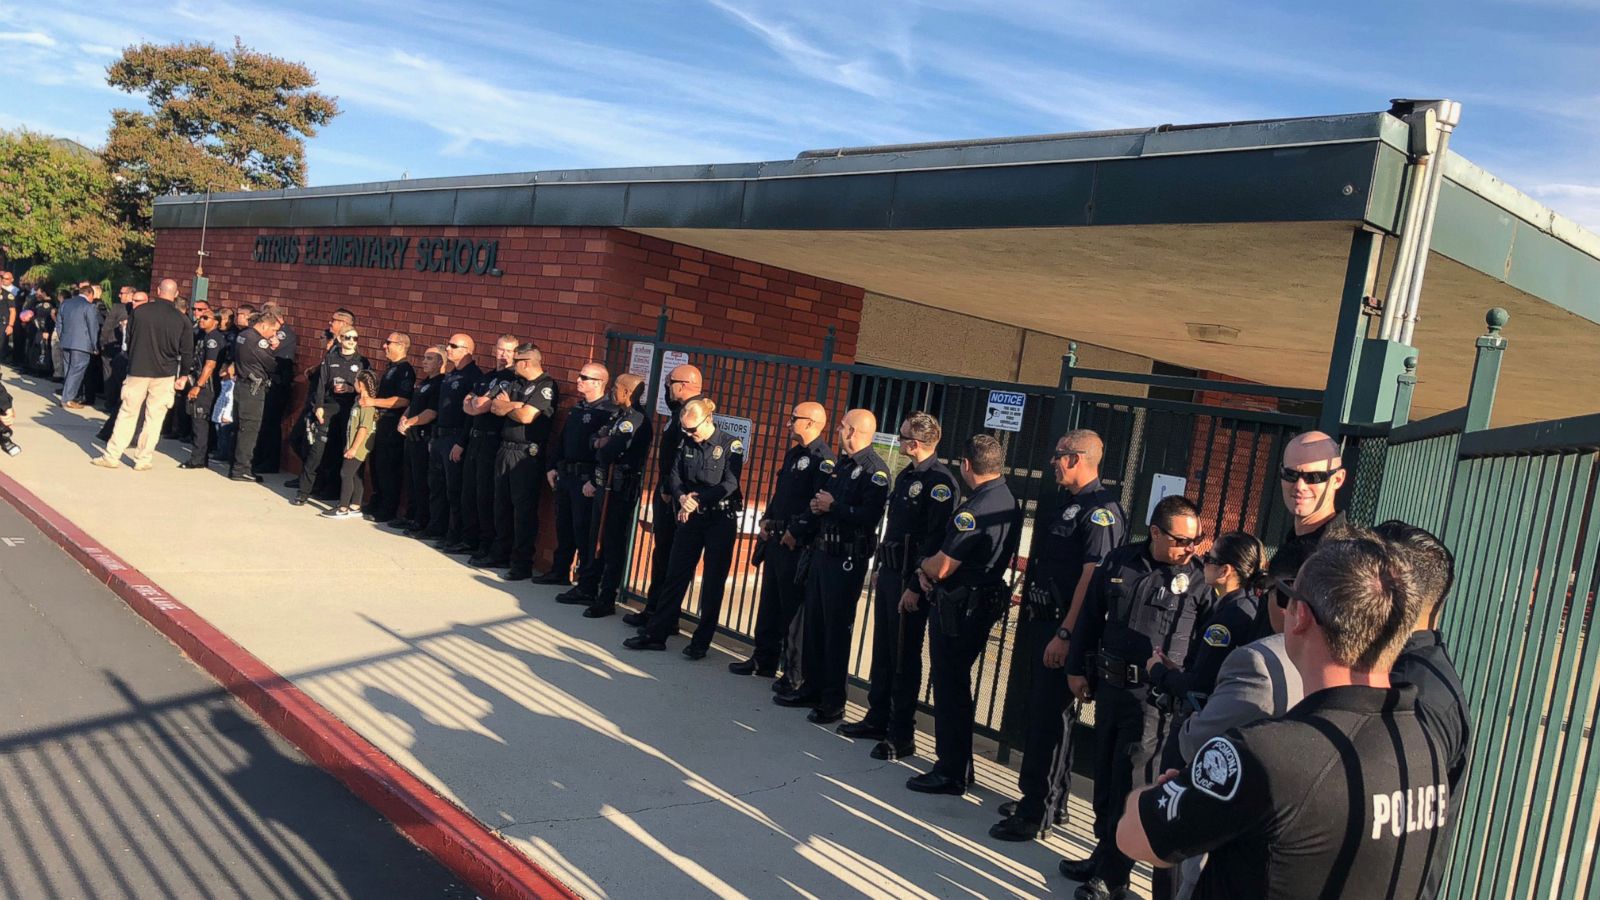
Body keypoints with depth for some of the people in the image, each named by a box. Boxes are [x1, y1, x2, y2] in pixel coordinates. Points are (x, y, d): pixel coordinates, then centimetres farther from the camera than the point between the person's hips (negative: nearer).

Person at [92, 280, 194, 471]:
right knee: (154, 417, 6)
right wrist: (182, 376, 7)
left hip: (137, 371, 1)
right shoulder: (181, 319, -6)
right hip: (164, 376, -1)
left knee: (127, 413, 10)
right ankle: (143, 459, 9)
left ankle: (112, 456, 12)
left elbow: (128, 339, 8)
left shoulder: (139, 311, -3)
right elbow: (187, 351, -2)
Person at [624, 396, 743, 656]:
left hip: (721, 520, -4)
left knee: (713, 583, 3)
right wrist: (682, 497, -16)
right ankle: (655, 633, 13)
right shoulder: (687, 444, 6)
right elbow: (674, 476, 4)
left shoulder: (731, 445, -9)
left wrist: (697, 499, -19)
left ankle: (701, 641, 13)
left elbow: (730, 484, -16)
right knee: (675, 575, 6)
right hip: (691, 518, 5)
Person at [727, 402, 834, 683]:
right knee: (769, 603, 17)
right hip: (775, 540, 9)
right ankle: (763, 660, 29)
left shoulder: (822, 459, -15)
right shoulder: (793, 454, 16)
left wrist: (795, 533, -19)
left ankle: (794, 674, 5)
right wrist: (766, 520, 11)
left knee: (793, 608, -3)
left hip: (797, 545, -9)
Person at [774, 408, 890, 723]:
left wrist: (833, 507, -16)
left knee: (837, 629, -2)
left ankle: (833, 701, 7)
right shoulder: (843, 464, 15)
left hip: (848, 559, -9)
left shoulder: (875, 470, -14)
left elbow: (870, 516, -25)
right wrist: (816, 507, 1)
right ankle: (812, 688, 27)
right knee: (814, 622, 14)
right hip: (823, 551, 9)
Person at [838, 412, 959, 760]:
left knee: (904, 658, 0)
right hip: (890, 574, 9)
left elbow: (936, 539, -22)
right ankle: (877, 720, 30)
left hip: (911, 580, -9)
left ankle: (902, 735, 10)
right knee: (883, 650, 17)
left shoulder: (940, 481, -17)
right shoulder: (906, 476, 13)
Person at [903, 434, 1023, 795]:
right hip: (985, 601, 10)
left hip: (957, 609, -9)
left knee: (949, 688, 1)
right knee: (957, 686, 19)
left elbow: (942, 567, -22)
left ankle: (951, 773, 10)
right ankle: (958, 765, 30)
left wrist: (923, 568, 1)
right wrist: (929, 573, 2)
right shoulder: (1009, 502, 7)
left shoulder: (975, 508, -24)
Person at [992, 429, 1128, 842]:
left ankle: (1037, 811, 8)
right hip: (1036, 621, 9)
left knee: (1050, 719, -2)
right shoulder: (1056, 502, 13)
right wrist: (1026, 616, 19)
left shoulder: (1101, 510, -15)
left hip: (1062, 628, -9)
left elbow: (1092, 578, -20)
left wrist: (1065, 634, -23)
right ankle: (1044, 799, 30)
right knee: (1034, 712, 16)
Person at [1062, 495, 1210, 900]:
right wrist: (1077, 668, 11)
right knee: (1104, 779, 16)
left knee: (1129, 785, 1)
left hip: (1153, 699, -5)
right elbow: (1090, 616, 10)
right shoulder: (1120, 561, 2)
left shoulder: (1199, 581, -9)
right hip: (1110, 685, 5)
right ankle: (1104, 854, 33)